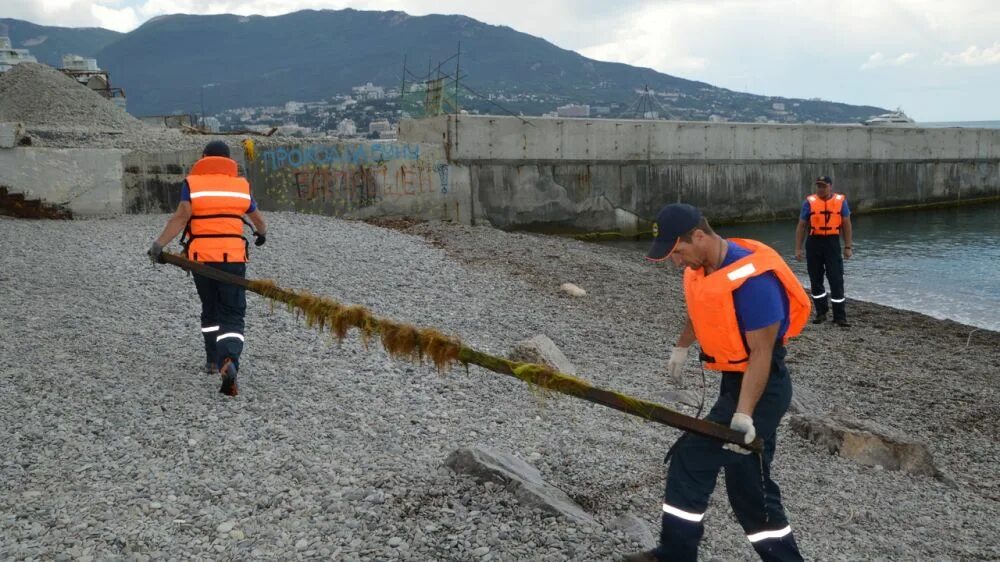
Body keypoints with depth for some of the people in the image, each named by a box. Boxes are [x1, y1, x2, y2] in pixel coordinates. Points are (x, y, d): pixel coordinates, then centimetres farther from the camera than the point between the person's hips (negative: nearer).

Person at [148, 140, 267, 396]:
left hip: (201, 257, 1)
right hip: (233, 257, -1)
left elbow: (181, 216, -15)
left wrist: (159, 244, -19)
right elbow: (256, 217, 24)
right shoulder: (241, 185, 8)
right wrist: (262, 233, 45)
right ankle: (229, 361, -27)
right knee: (232, 315, -2)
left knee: (210, 310, 22)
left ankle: (213, 360, 30)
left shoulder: (192, 183, 2)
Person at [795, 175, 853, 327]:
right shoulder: (809, 202, 0)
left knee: (836, 280, -3)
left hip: (832, 242, -1)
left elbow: (846, 225, 6)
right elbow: (801, 226, 4)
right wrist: (798, 248, 1)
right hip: (814, 243, 1)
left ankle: (840, 317, 2)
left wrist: (848, 247, 2)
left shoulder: (840, 201, 1)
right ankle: (821, 313, 23)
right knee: (815, 280, 9)